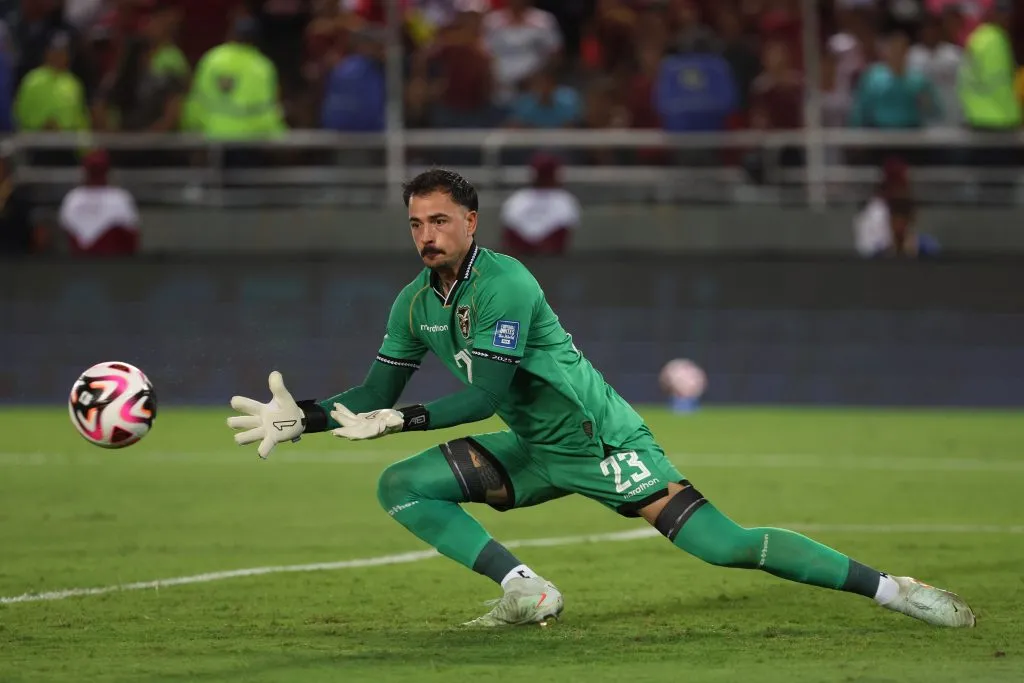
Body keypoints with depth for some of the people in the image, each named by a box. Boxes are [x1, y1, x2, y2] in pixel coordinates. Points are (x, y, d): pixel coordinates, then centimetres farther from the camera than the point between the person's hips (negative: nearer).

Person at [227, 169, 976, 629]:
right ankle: (528, 592, -6)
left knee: (721, 543, -19)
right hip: (534, 451, 8)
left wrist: (401, 421, -24)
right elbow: (377, 395, 12)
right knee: (401, 487, -3)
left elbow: (486, 394, -23)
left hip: (601, 440, -8)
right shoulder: (416, 303, 5)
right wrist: (305, 416, -2)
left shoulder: (504, 284, -20)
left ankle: (891, 589, -15)